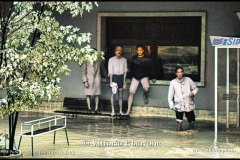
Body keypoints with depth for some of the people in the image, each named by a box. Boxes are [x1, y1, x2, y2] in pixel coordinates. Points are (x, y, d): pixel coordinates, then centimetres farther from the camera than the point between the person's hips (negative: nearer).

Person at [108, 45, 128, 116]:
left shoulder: (124, 60, 5)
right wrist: (111, 81, -10)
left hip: (121, 77, 2)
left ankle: (121, 111, 13)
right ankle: (113, 110, 3)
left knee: (120, 95, 7)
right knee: (113, 94, -3)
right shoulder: (111, 60, -2)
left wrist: (124, 80, 1)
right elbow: (110, 71, -4)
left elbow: (125, 71, 6)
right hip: (114, 76, -2)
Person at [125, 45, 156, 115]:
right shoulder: (133, 59, 1)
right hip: (135, 77, 2)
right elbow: (130, 68, 16)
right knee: (131, 92, -9)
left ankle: (145, 96, 6)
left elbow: (151, 69, 4)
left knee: (146, 87, -32)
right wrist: (133, 74, 11)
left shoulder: (147, 59, -3)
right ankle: (128, 110, -6)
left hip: (144, 76, -2)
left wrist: (153, 78, 4)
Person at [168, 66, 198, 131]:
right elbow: (170, 96, 1)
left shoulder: (188, 80, 0)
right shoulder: (173, 82, -2)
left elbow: (195, 88, 12)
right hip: (179, 106, -1)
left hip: (189, 105, 1)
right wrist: (171, 105, -7)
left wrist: (193, 93, -9)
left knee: (191, 120, 7)